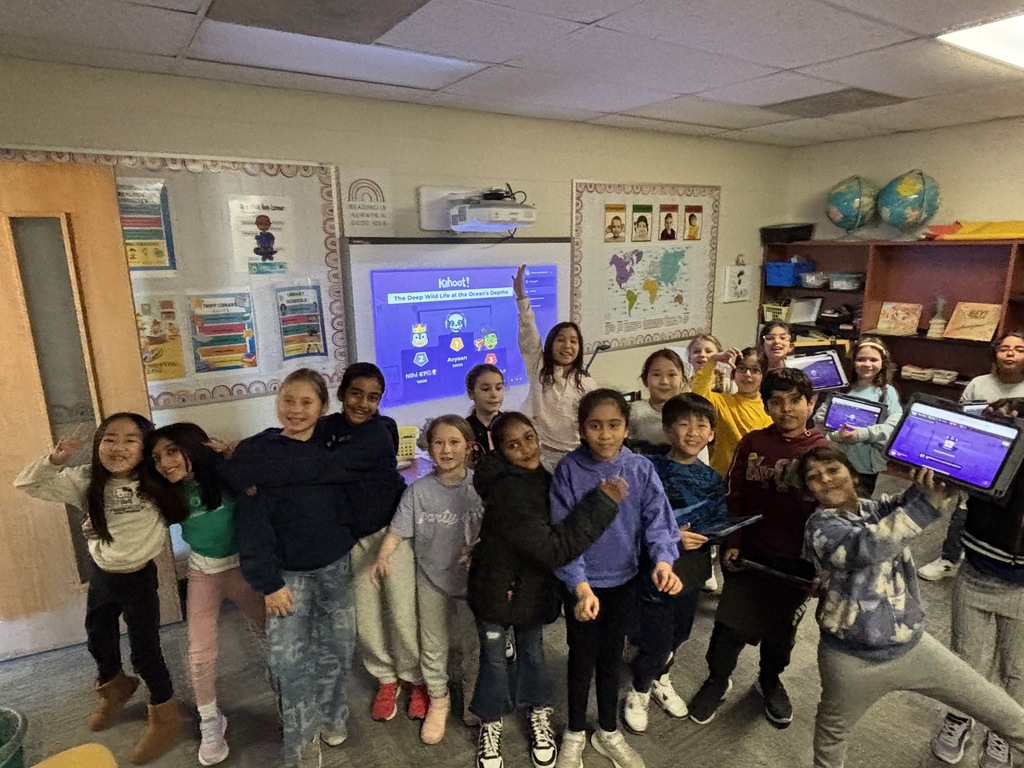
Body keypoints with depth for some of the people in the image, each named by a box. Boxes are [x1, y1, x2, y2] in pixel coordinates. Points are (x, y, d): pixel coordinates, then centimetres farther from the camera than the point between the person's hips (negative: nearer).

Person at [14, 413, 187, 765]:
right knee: (98, 641, 27)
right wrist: (54, 460, -28)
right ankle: (115, 687, 60)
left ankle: (165, 716, 32)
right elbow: (27, 484, -11)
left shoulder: (156, 482, -22)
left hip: (139, 577, -4)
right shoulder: (86, 481, -13)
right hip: (100, 574, 5)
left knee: (145, 651, 6)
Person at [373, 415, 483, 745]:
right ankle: (438, 702, 41)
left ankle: (473, 700, 43)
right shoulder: (418, 490, -13)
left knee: (472, 644, 17)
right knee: (433, 646, 16)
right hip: (432, 580, 0)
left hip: (471, 579, 0)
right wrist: (383, 556, -30)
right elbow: (397, 530, -13)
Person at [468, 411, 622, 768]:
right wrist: (602, 502, -35)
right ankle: (491, 726, 41)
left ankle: (539, 716, 47)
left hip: (533, 588, 6)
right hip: (496, 588, -6)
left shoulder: (541, 478, -4)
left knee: (532, 652, 23)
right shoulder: (508, 492, -33)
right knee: (494, 658, 15)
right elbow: (554, 549, -36)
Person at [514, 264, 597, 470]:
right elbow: (528, 336, -6)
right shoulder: (539, 368, 4)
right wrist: (521, 297, -16)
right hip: (536, 449, 0)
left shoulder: (587, 384, 4)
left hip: (571, 453, 1)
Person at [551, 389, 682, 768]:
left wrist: (663, 560, -31)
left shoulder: (641, 469, -12)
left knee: (611, 655, 20)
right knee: (582, 658, 14)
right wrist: (580, 585, -27)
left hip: (623, 579, 2)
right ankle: (575, 733, 38)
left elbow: (658, 519, -12)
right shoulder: (568, 470, -18)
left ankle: (608, 731, 42)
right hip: (582, 581, -2)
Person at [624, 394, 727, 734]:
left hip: (693, 570, 6)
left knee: (679, 632, 22)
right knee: (656, 639, 6)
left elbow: (719, 522, 8)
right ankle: (638, 692, 35)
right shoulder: (651, 471, -19)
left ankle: (660, 680, 50)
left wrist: (704, 535, -13)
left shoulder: (712, 478, 0)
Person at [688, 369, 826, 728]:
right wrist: (731, 543, -4)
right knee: (731, 624, 6)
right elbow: (736, 498, 0)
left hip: (796, 561, 0)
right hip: (749, 553, 0)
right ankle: (717, 680, 32)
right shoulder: (752, 444, -5)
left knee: (781, 628, 19)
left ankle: (770, 680, 46)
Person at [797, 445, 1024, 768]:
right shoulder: (821, 525, -19)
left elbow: (943, 491, -13)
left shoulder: (882, 508, -2)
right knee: (831, 733, 20)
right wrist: (925, 504, -39)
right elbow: (864, 548, -38)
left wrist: (934, 484, -36)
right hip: (853, 659, -3)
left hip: (912, 645, 4)